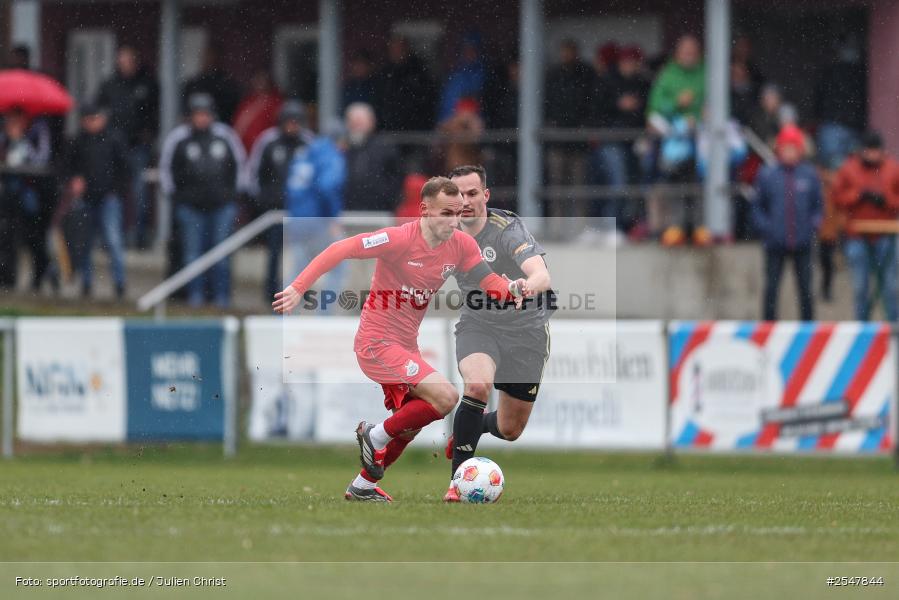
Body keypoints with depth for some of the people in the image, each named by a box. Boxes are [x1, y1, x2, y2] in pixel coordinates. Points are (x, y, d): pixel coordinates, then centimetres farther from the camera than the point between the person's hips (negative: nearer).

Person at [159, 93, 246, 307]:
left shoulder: (226, 136, 4)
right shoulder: (178, 138, 0)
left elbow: (239, 163, 15)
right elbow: (165, 168, 10)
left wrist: (234, 192, 12)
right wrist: (173, 194, 6)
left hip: (222, 204, 1)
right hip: (190, 206, -1)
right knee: (192, 252, -1)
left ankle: (222, 295, 6)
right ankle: (195, 295, 5)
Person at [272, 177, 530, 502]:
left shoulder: (462, 245, -3)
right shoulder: (400, 239, -22)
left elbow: (491, 284, -6)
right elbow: (339, 250, -20)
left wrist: (512, 288, -29)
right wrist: (299, 287, -24)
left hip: (405, 346, 8)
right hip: (377, 343, -8)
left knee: (409, 427, 21)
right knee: (445, 396, -22)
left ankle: (362, 487, 38)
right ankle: (376, 435, -3)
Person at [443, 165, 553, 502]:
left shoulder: (507, 230, -24)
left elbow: (542, 276, -40)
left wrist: (527, 287, -61)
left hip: (525, 331, -1)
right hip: (477, 326, 1)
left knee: (510, 431, 7)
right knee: (478, 384, -32)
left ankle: (472, 427, 45)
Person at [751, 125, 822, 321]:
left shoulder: (810, 175, 3)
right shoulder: (766, 175, 1)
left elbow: (818, 206, 11)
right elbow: (757, 207, 7)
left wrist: (813, 225, -4)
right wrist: (765, 227, -6)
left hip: (802, 244, 1)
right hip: (775, 245, -1)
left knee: (806, 290, 3)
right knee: (771, 289, -1)